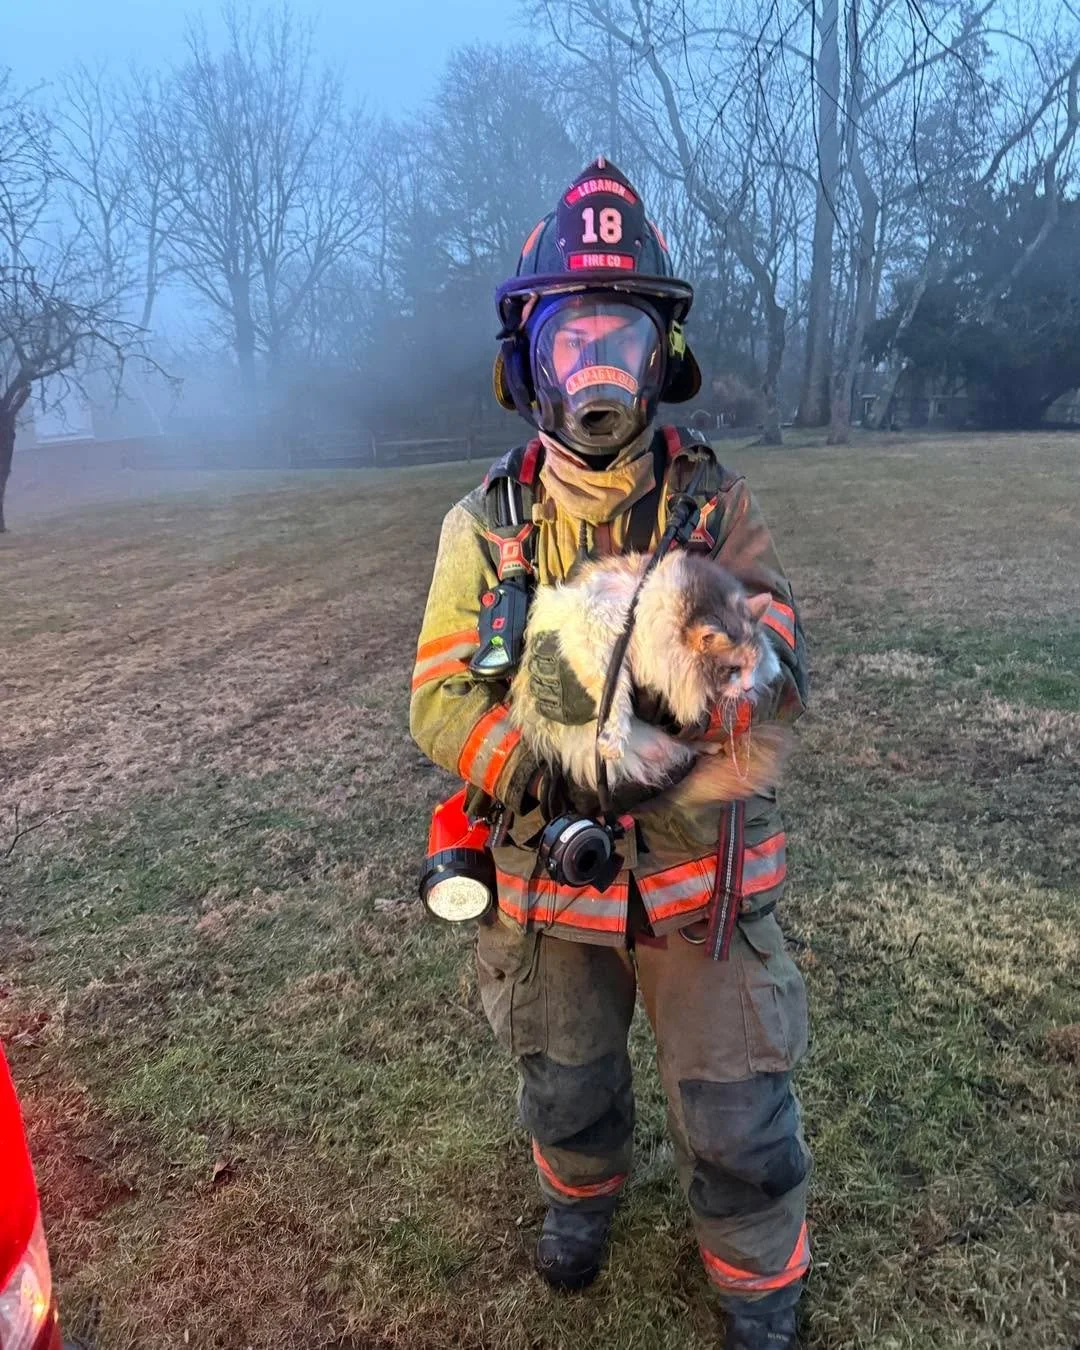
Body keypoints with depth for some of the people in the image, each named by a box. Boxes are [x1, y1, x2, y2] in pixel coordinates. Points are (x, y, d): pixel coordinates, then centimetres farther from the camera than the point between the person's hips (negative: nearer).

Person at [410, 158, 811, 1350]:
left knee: (739, 1121, 11)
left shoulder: (714, 504, -8)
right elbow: (441, 700, -11)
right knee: (564, 1086, 24)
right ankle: (582, 1187, 59)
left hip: (702, 871, -1)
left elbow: (784, 677, -14)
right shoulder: (485, 525, -7)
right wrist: (544, 777, -28)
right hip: (547, 874, 1)